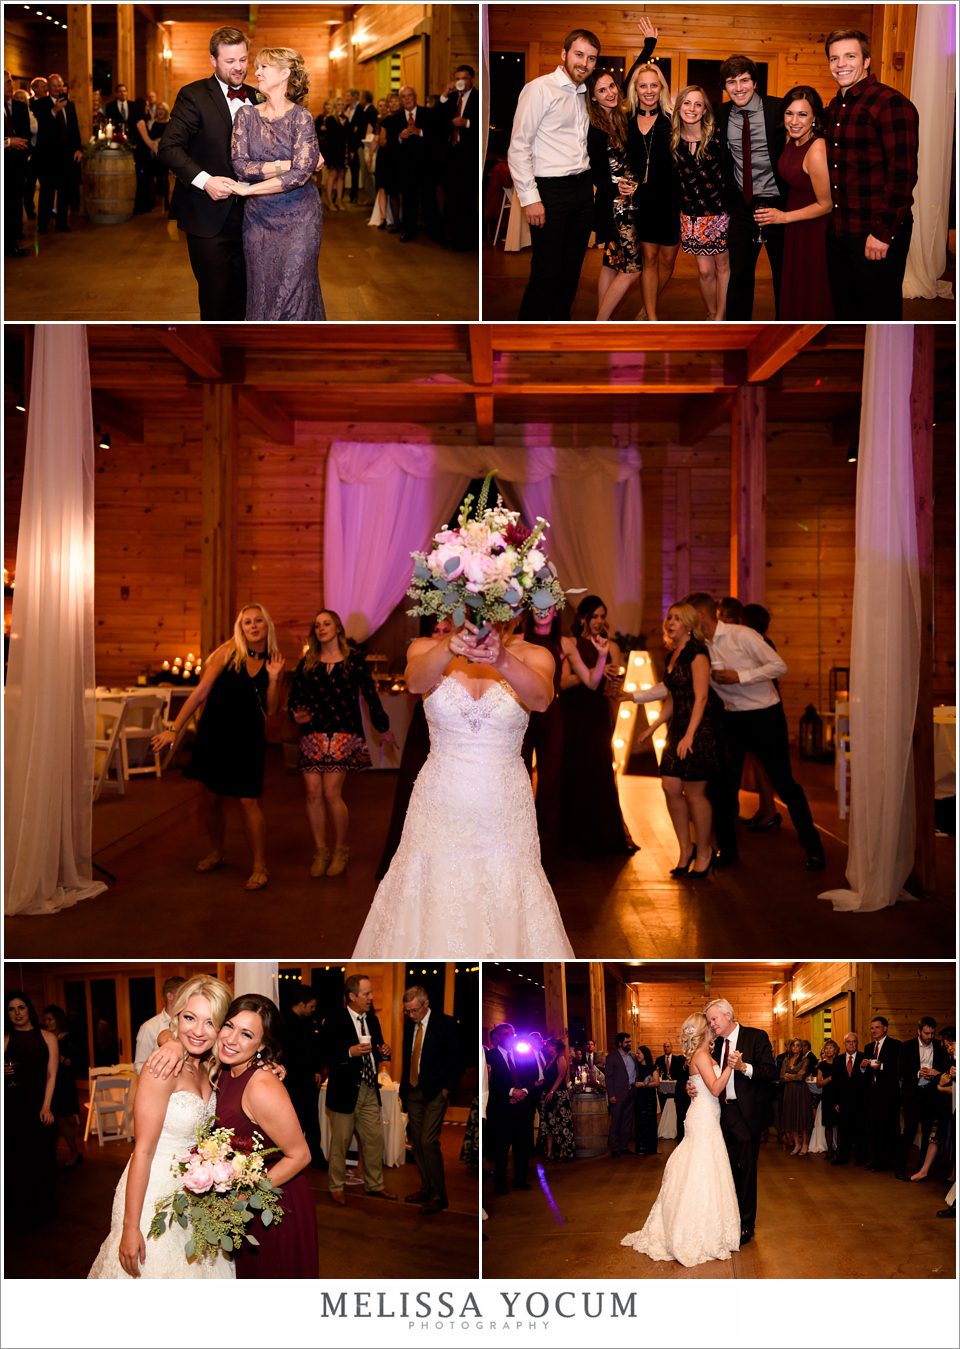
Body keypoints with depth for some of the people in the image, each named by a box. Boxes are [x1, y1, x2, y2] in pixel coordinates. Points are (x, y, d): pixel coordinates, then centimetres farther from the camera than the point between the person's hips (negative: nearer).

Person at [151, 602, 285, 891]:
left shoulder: (272, 662, 3)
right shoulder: (227, 653, -4)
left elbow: (270, 711, 2)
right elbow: (200, 693, -6)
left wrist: (273, 678, -12)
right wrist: (175, 729, -10)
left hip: (247, 738, 0)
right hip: (214, 734, 0)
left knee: (248, 801, -7)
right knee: (210, 799, 10)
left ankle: (260, 868, 1)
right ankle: (216, 854, 33)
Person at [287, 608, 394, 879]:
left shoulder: (354, 662, 4)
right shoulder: (307, 664, 12)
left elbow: (370, 695, 8)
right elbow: (293, 696, 10)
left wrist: (384, 728, 12)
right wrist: (296, 714, -11)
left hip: (343, 735, -3)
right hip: (312, 735, 3)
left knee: (331, 793, -10)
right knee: (313, 793, -2)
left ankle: (341, 850, 8)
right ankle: (320, 850, 13)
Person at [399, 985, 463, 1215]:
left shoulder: (445, 1023, -9)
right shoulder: (409, 1024, 8)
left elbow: (456, 1058, -6)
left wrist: (448, 1088, -9)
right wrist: (403, 1087, 10)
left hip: (435, 1092, -6)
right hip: (413, 1091, 6)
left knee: (428, 1142, -12)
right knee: (416, 1142, 8)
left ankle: (439, 1197, -3)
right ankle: (426, 1189, 20)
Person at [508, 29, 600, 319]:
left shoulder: (583, 93, 16)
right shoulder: (539, 89, -7)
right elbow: (518, 148, -11)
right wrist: (530, 198, -17)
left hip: (582, 187, 8)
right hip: (550, 190, -7)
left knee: (572, 269, 11)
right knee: (547, 272, -8)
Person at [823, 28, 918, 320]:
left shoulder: (891, 103, -13)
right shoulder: (834, 107, 13)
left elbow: (903, 173, -18)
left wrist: (882, 232, -22)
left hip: (877, 235, -8)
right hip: (838, 231, 8)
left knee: (878, 312, 1)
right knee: (845, 308, 16)